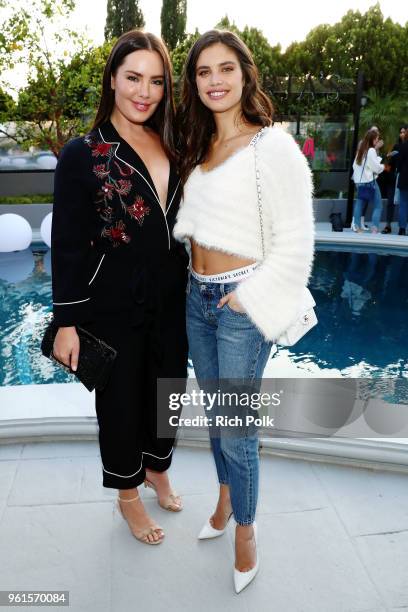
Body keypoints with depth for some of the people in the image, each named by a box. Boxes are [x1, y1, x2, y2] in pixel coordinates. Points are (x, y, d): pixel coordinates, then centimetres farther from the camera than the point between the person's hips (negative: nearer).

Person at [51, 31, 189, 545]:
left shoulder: (172, 149, 6)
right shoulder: (83, 154, -9)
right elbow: (68, 246, -11)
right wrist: (66, 322, -12)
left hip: (171, 300, 5)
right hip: (114, 306, -5)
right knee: (121, 398, 11)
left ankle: (157, 469, 47)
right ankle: (128, 495, 37)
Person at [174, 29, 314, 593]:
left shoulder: (273, 146, -11)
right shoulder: (199, 148, 11)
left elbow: (295, 243, -14)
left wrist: (248, 299, -13)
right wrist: (200, 285, 9)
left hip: (243, 304, -7)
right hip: (198, 297, 7)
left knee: (237, 429, 4)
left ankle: (245, 529, 30)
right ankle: (225, 502, 45)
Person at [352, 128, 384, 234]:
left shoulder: (361, 150, 13)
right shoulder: (371, 151, -10)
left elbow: (354, 165, 16)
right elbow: (376, 168, -10)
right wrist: (383, 166, 8)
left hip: (359, 181, 8)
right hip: (369, 181, -8)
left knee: (360, 204, 11)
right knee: (378, 206, -3)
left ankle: (356, 226, 9)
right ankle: (374, 228, -11)